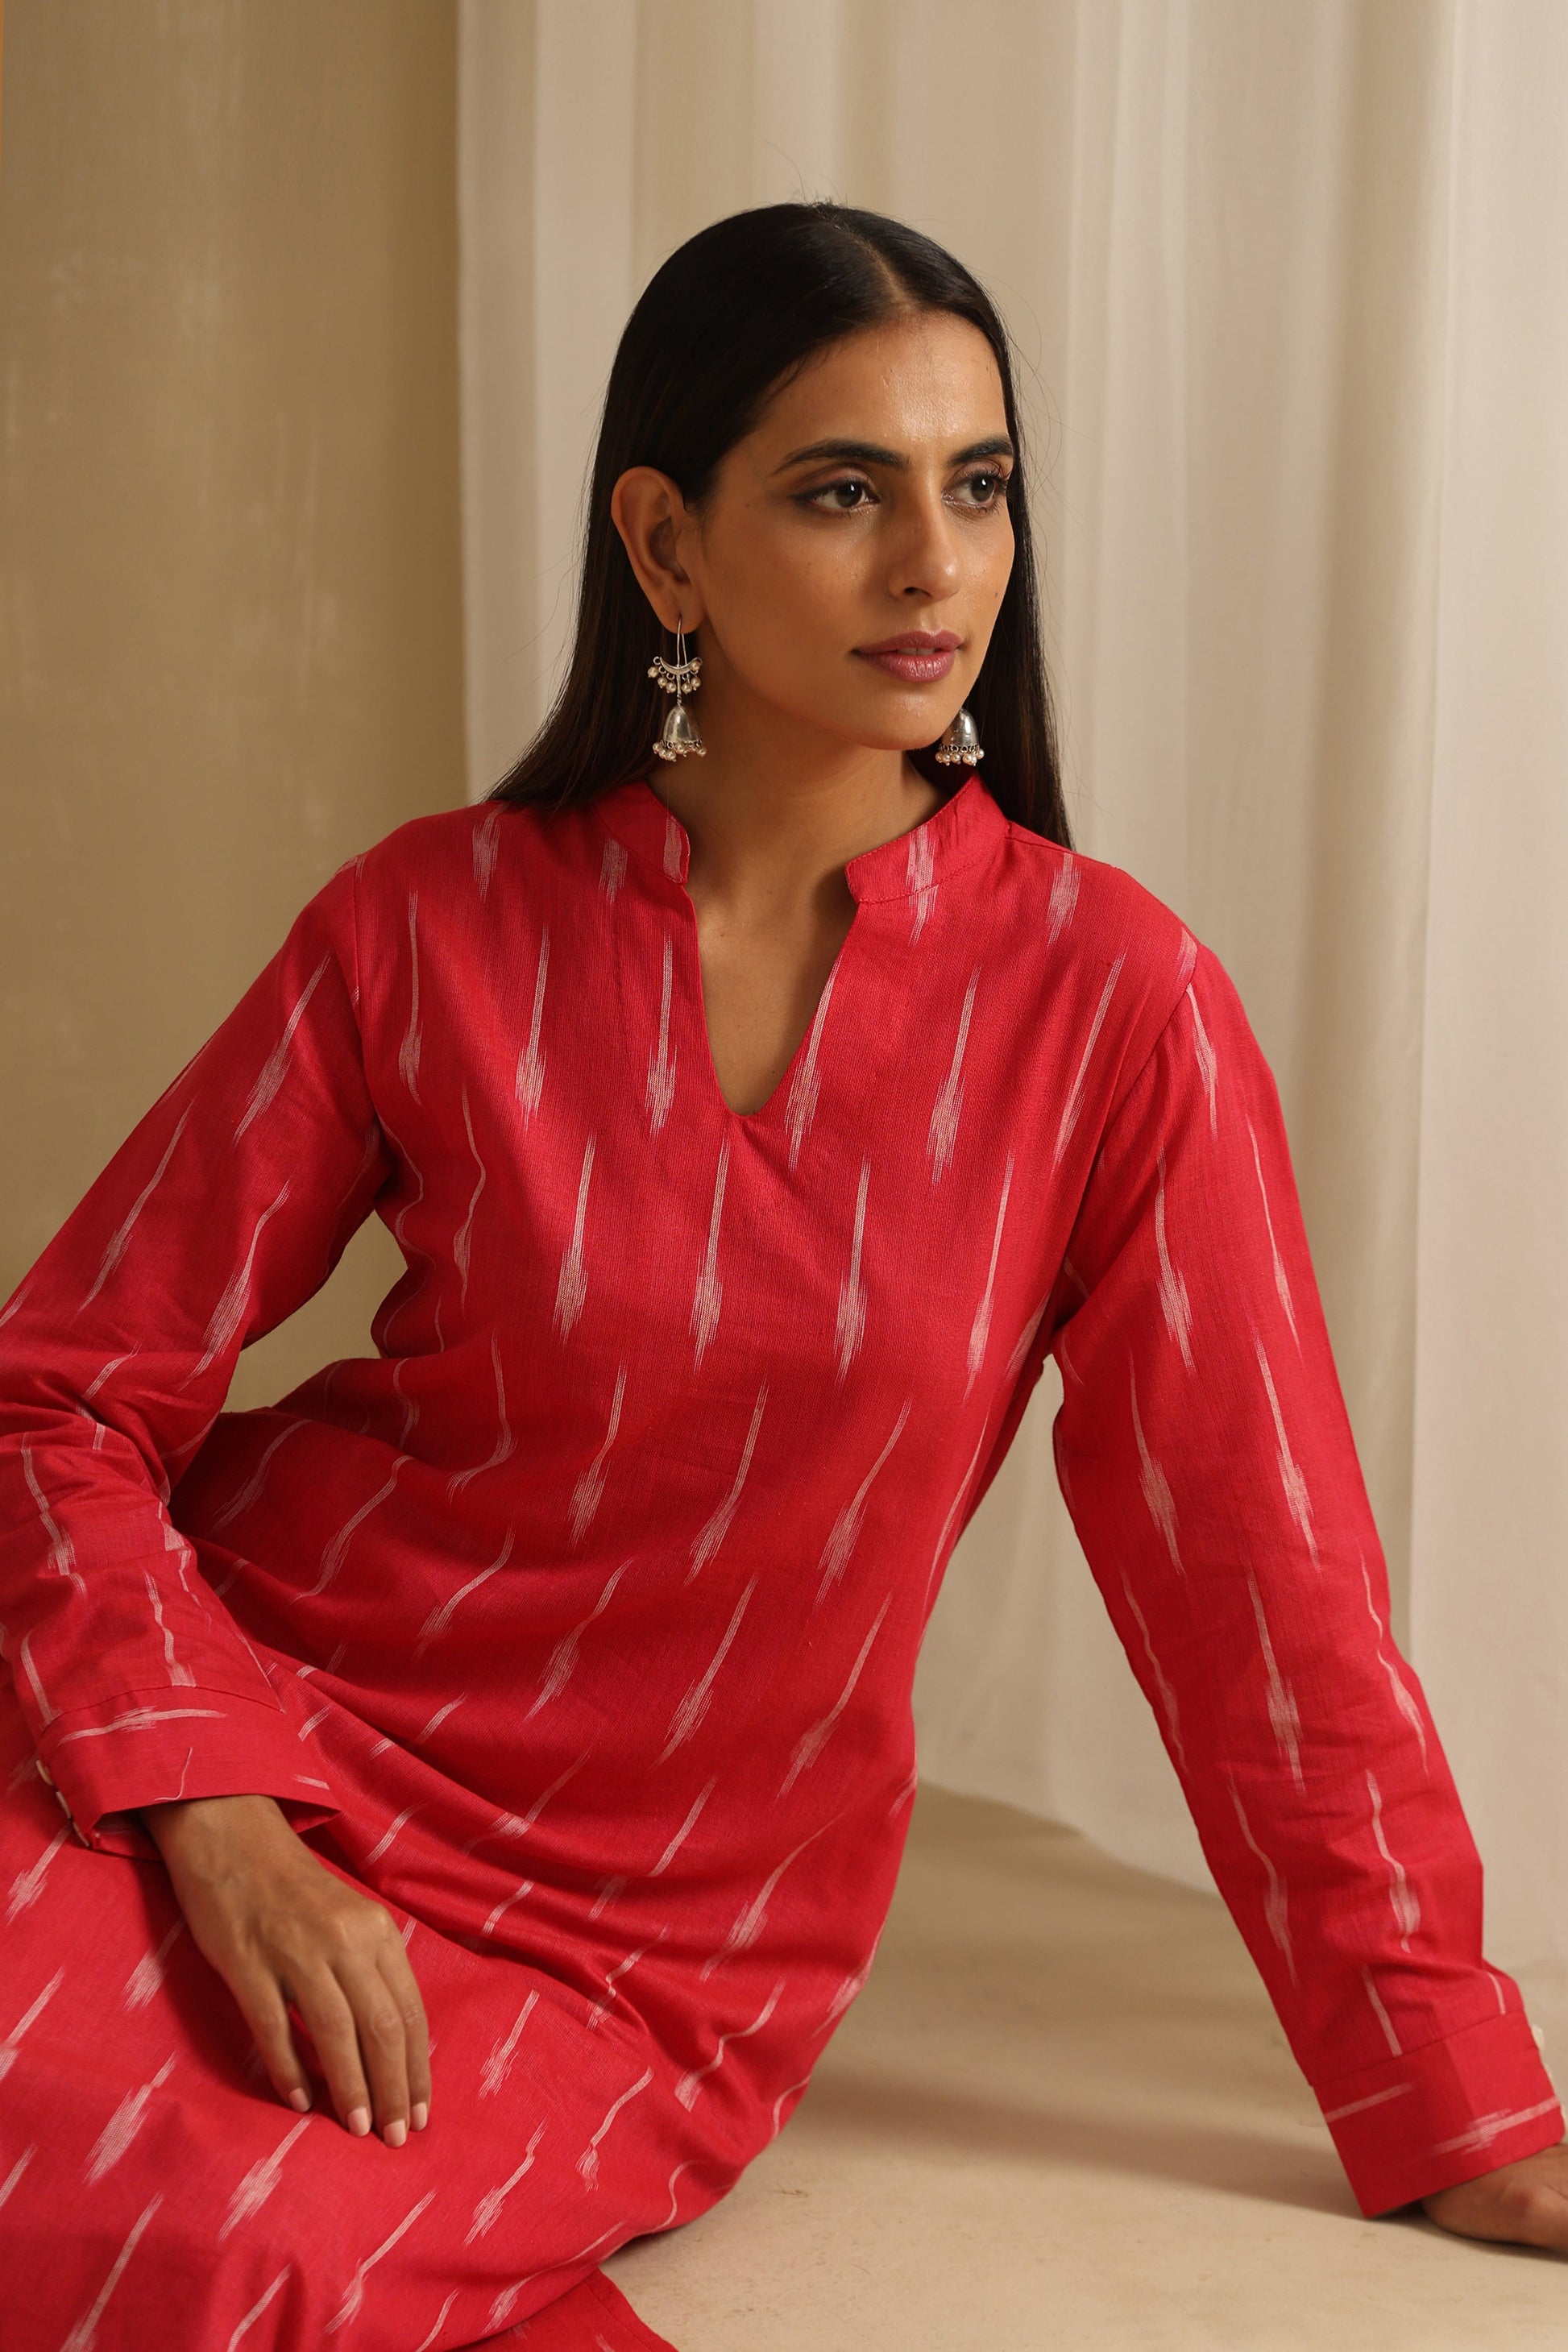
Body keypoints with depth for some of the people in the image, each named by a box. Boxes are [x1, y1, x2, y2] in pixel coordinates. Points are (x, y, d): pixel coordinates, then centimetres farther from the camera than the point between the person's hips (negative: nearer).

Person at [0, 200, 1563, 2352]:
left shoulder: (1114, 1002, -6)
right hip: (262, 1742, 2)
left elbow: (1259, 1577, -1)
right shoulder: (436, 928, -4)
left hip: (638, 1944, -1)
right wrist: (217, 1805, -16)